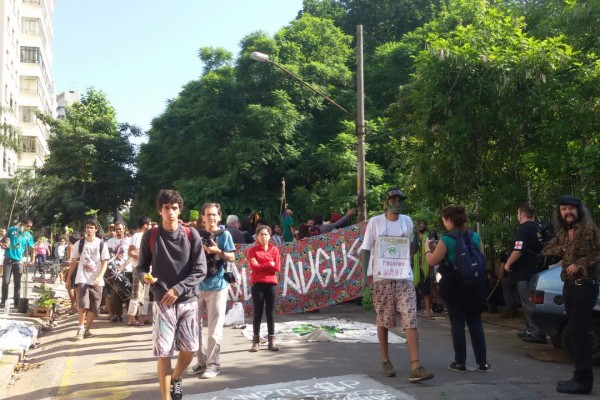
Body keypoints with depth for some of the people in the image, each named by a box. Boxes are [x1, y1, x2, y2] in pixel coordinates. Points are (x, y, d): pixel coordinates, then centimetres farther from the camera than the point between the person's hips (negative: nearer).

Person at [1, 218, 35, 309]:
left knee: (17, 283, 5)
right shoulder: (12, 229, 0)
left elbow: (32, 249, 9)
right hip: (8, 259, -1)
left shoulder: (29, 236, 4)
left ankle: (17, 302, 12)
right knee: (5, 281, -2)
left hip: (18, 261, 1)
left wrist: (32, 260, -2)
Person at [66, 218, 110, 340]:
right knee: (83, 305, -14)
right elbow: (73, 262, 9)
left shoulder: (101, 244, 2)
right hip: (82, 279, -1)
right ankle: (80, 328, 1)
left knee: (94, 307, 3)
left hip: (97, 281, 1)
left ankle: (87, 329, 17)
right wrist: (68, 278, 6)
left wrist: (100, 276, -16)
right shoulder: (79, 243, 5)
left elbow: (105, 262, -2)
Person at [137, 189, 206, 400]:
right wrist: (144, 276, -18)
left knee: (189, 350, 7)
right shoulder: (150, 236, -1)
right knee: (163, 353, -1)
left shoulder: (191, 235, -2)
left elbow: (200, 270, -4)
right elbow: (141, 266, 5)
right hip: (162, 303, -1)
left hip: (188, 302, 1)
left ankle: (176, 378, 38)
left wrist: (178, 289, -14)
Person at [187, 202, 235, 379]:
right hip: (198, 285, 5)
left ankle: (213, 363, 10)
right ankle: (202, 361, 20)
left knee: (214, 327, 0)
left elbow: (232, 258, -5)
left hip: (217, 286, -4)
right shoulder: (198, 235, 10)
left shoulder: (224, 235, -1)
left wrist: (218, 251, -19)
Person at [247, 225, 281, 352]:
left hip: (271, 283, 2)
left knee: (270, 312, 5)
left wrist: (261, 266, -7)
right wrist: (269, 265, -8)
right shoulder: (253, 250, 3)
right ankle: (256, 341, 9)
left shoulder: (274, 249, 8)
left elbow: (277, 267, -3)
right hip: (258, 284, -2)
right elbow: (254, 266, -11)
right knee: (258, 313, 2)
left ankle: (271, 341, 10)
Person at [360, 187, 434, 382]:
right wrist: (364, 274, -7)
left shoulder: (407, 221, 10)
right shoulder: (375, 222, 1)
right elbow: (365, 249, 1)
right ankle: (386, 361, 22)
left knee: (411, 321, -8)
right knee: (383, 321, 6)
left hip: (405, 278, 2)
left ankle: (415, 367, -10)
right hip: (382, 278, -2)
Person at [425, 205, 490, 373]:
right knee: (475, 323, 12)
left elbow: (433, 261, -7)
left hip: (454, 287, -4)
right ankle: (482, 362, 14)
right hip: (475, 286, 4)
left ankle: (460, 362, 9)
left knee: (457, 324, 4)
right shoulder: (475, 237, 1)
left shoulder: (446, 240, -14)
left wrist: (427, 248, 10)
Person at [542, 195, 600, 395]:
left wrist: (579, 264, -19)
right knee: (574, 332, 12)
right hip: (569, 286, 8)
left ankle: (583, 380, -3)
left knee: (577, 332, -10)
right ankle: (581, 376, 21)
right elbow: (546, 249, 18)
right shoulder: (562, 233, 13)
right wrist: (562, 250, 0)